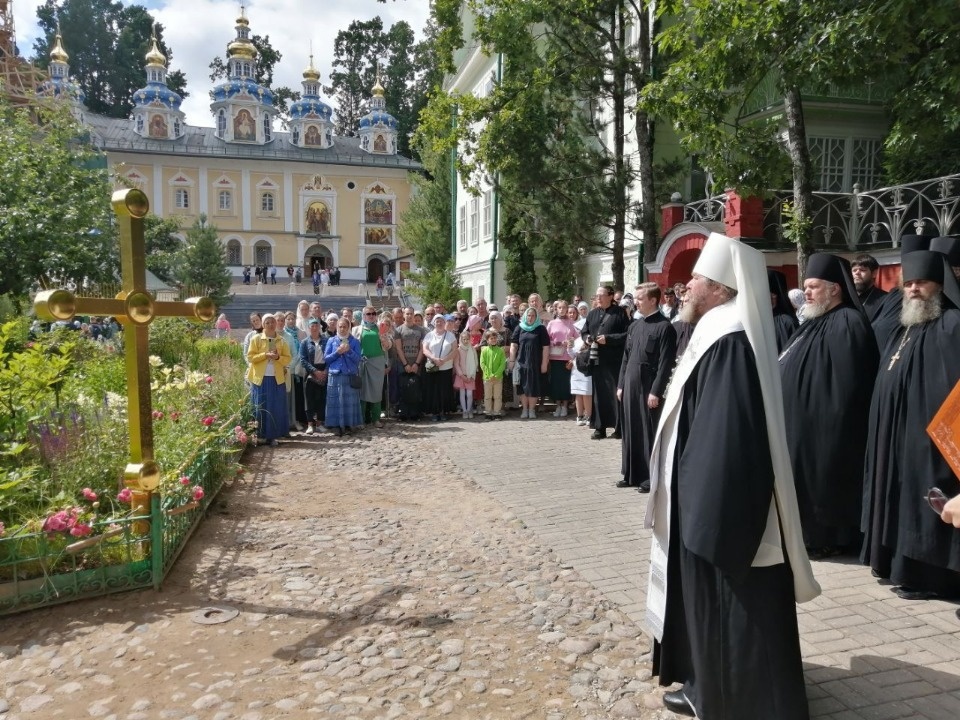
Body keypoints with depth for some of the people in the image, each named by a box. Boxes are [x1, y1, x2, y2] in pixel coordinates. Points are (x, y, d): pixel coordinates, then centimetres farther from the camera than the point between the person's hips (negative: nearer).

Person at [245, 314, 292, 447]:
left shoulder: (281, 341, 10)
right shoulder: (256, 339, 4)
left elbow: (288, 359, 6)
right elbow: (250, 357, -3)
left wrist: (278, 357, -13)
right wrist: (265, 355, -15)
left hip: (277, 378, 2)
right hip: (260, 378, -2)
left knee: (276, 408, 0)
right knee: (261, 408, 1)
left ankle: (272, 436, 6)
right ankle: (260, 435, 8)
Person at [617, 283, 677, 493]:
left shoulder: (664, 327, -10)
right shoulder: (634, 326, 13)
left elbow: (666, 363, -14)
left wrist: (656, 391, -17)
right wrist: (620, 385, 11)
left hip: (649, 388, -7)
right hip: (630, 386, 7)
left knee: (650, 432, 1)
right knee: (631, 431, 12)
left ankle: (651, 477, 11)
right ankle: (632, 474, 22)